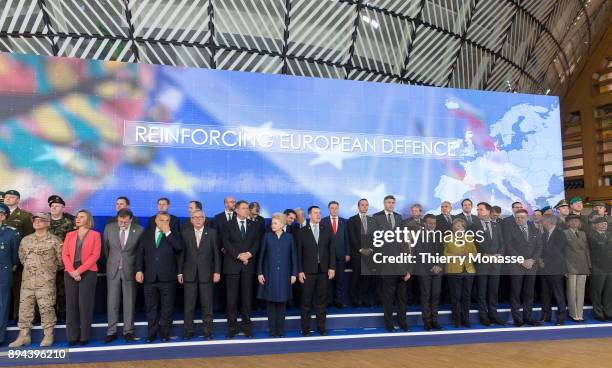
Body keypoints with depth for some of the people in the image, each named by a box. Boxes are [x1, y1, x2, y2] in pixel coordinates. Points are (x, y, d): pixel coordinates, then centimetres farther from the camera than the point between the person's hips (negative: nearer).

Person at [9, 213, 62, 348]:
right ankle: (24, 336, 16)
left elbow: (60, 259, 0)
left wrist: (50, 269, 5)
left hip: (46, 282, -4)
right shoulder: (25, 240, 12)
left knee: (46, 308, -1)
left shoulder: (54, 240, -3)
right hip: (27, 281, 5)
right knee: (24, 307, 6)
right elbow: (21, 257, 22)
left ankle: (48, 335, 9)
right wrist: (30, 267, 16)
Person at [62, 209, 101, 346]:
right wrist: (72, 271, -10)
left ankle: (84, 336, 4)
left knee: (85, 304, -3)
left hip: (88, 272, -3)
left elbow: (95, 255, -5)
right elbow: (65, 254, 6)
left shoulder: (95, 235, 5)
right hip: (70, 272, 3)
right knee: (71, 304, 2)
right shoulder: (70, 235, 16)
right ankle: (72, 336, 9)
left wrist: (79, 270, -13)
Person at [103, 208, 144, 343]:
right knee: (112, 302, 6)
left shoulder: (139, 230, -9)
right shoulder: (109, 228, -3)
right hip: (113, 270, 2)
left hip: (130, 270, -1)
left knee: (129, 302, 6)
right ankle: (111, 331, 17)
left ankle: (128, 331, 17)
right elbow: (105, 247, 11)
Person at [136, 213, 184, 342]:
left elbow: (180, 247, -15)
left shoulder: (173, 234, 5)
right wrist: (139, 270, -2)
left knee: (167, 308, 5)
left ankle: (165, 333, 16)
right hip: (150, 277, 2)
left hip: (167, 277, -2)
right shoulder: (147, 234, 11)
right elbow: (140, 253, 8)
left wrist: (168, 233, -13)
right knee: (151, 308, 10)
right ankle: (151, 333, 21)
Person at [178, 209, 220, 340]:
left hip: (206, 273, -1)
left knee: (207, 305, 5)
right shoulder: (185, 233, 5)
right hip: (189, 273, 1)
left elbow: (216, 253, 1)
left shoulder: (212, 232, 2)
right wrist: (180, 272, 2)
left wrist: (217, 271, -4)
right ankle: (188, 331, 18)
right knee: (189, 305, 6)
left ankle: (207, 331, 15)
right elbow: (181, 253, 5)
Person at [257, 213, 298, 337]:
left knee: (282, 303, 6)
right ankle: (272, 331, 12)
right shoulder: (267, 236, 1)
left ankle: (280, 330, 15)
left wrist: (294, 274, 0)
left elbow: (293, 256, 4)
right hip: (269, 274, 0)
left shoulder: (289, 237, 2)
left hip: (284, 275, 0)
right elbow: (261, 255, 3)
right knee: (270, 302, 3)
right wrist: (259, 273, -2)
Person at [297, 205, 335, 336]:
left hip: (324, 270, 2)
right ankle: (305, 329, 13)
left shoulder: (327, 230, 8)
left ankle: (321, 327, 20)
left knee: (321, 300, 10)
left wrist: (332, 267, -2)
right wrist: (300, 271, -7)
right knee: (306, 301, 3)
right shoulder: (302, 232, 1)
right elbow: (299, 253, -1)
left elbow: (332, 250, 6)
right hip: (308, 271, -2)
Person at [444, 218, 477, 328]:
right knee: (456, 296, 0)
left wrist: (469, 255, -7)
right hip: (454, 270, -3)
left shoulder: (469, 239, 15)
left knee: (466, 296, 7)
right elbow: (444, 254, -2)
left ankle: (465, 319, 18)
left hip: (469, 270, 3)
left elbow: (475, 251, 14)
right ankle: (457, 320, 10)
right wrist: (456, 256, -14)